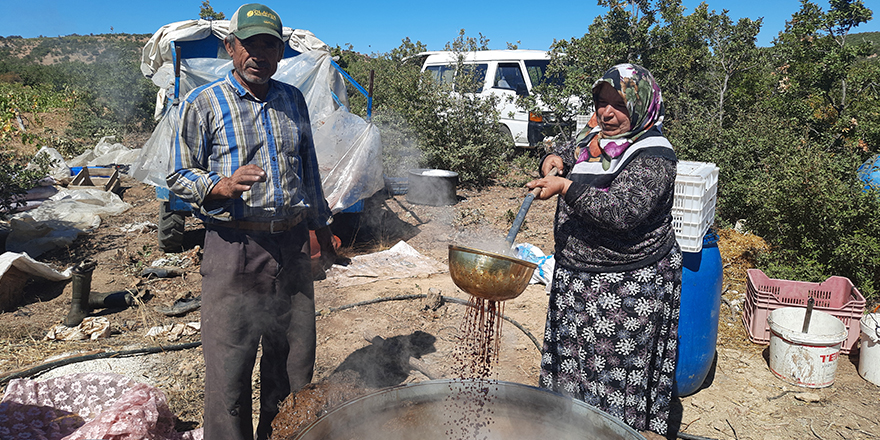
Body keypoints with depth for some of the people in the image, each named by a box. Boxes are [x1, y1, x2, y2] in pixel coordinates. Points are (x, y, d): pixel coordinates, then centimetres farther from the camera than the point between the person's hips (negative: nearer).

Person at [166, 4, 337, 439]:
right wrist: (222, 186, -19)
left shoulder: (293, 100, 13)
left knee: (294, 357, 13)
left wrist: (321, 224, 21)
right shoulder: (202, 103, 0)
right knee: (229, 363, 1)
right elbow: (179, 176, 1)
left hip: (293, 245, 4)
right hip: (234, 246, -4)